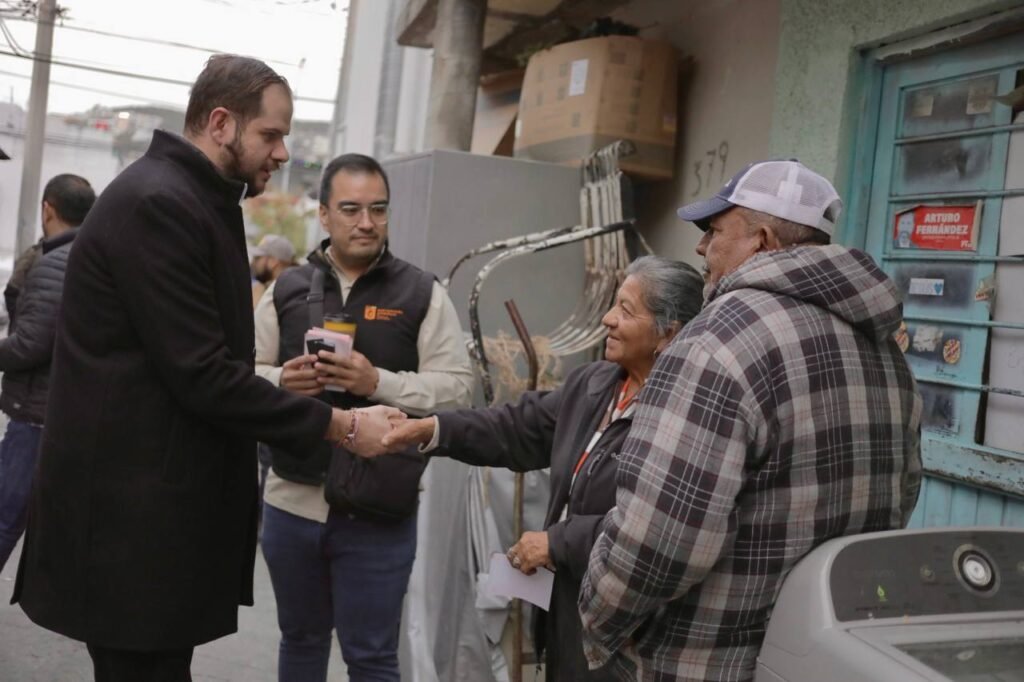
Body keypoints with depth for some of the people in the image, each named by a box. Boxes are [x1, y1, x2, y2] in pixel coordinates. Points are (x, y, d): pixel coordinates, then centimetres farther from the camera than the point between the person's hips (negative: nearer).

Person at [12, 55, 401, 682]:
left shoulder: (196, 202, 15)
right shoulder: (158, 204, -18)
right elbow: (201, 375, -22)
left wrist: (278, 378, 8)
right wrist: (340, 425, -16)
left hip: (160, 502, 10)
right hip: (133, 515, -10)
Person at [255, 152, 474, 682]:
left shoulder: (422, 293, -2)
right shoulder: (286, 289, 6)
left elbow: (457, 385, -6)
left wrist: (378, 382, -19)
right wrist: (280, 380, -14)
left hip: (379, 509, -3)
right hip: (292, 500, 3)